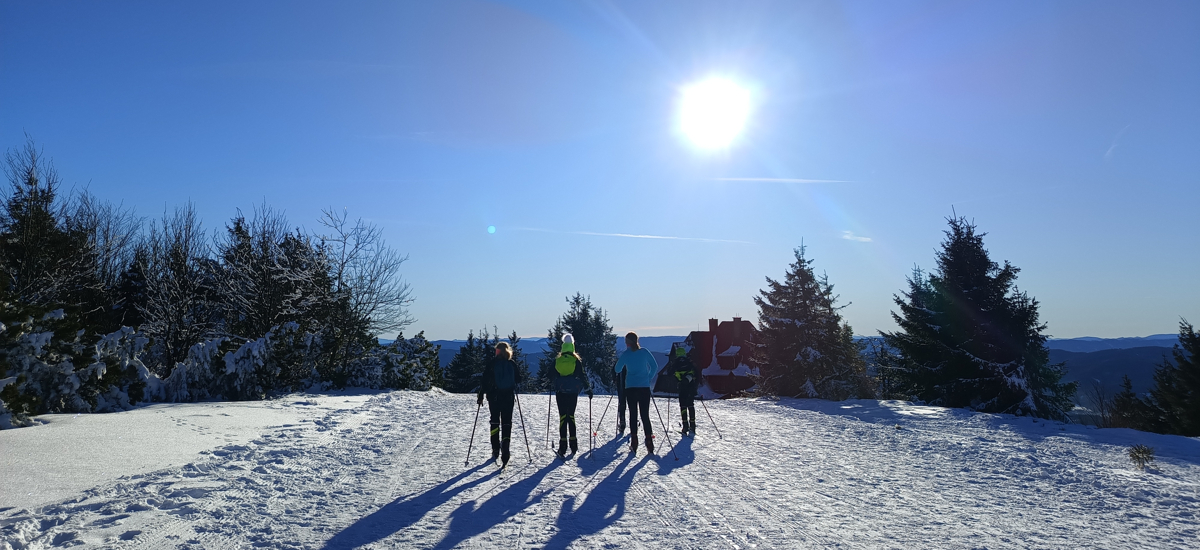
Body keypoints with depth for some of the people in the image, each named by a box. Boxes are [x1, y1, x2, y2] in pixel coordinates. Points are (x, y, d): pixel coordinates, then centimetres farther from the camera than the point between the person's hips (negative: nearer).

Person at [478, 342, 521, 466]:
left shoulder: (491, 363, -5)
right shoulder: (512, 364, 1)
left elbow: (484, 380, -6)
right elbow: (518, 379, 7)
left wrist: (480, 396, 1)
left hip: (494, 397, -1)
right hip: (509, 397, 1)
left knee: (495, 422, 16)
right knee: (506, 423, 2)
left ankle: (495, 451, 19)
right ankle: (505, 454, -9)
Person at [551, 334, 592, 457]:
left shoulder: (556, 360, 1)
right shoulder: (577, 360, -4)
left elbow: (551, 377, 8)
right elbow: (582, 376, -2)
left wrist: (554, 385, 27)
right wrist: (588, 389, 7)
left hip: (560, 393, 0)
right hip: (573, 392, 0)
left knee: (563, 417, 1)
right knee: (571, 416, 12)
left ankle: (562, 448, -5)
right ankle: (573, 446, 13)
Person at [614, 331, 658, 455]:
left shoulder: (626, 354, -1)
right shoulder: (644, 351, 3)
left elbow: (617, 369, 5)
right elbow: (655, 366, 5)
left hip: (631, 387, -1)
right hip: (645, 387, 1)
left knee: (633, 414, 5)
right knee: (645, 415, 4)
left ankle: (634, 445, 3)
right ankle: (649, 444, -3)